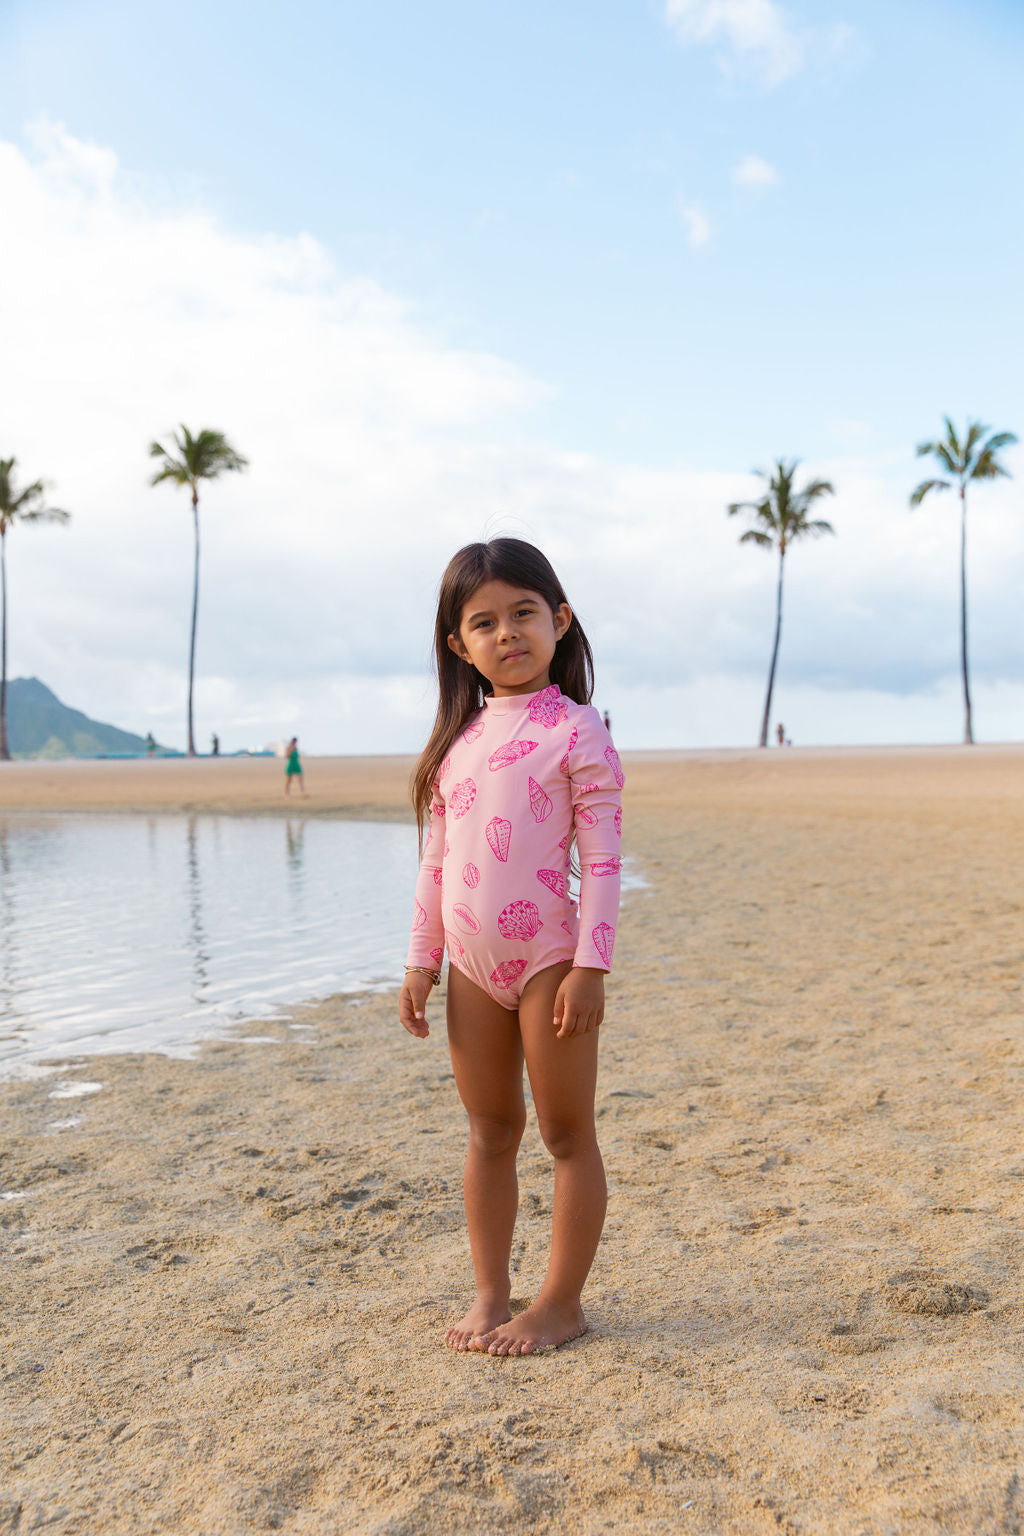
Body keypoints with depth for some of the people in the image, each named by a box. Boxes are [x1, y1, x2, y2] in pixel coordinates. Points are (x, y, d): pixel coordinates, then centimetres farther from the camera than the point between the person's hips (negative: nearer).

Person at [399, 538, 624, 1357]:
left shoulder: (576, 729, -7)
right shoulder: (458, 739, 9)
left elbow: (602, 858, -12)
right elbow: (435, 861, 13)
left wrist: (590, 967, -17)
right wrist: (421, 961, 11)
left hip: (548, 959, -5)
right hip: (473, 965, 6)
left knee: (567, 1132, 6)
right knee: (490, 1130, 15)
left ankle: (561, 1302, 19)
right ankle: (490, 1292, 28)